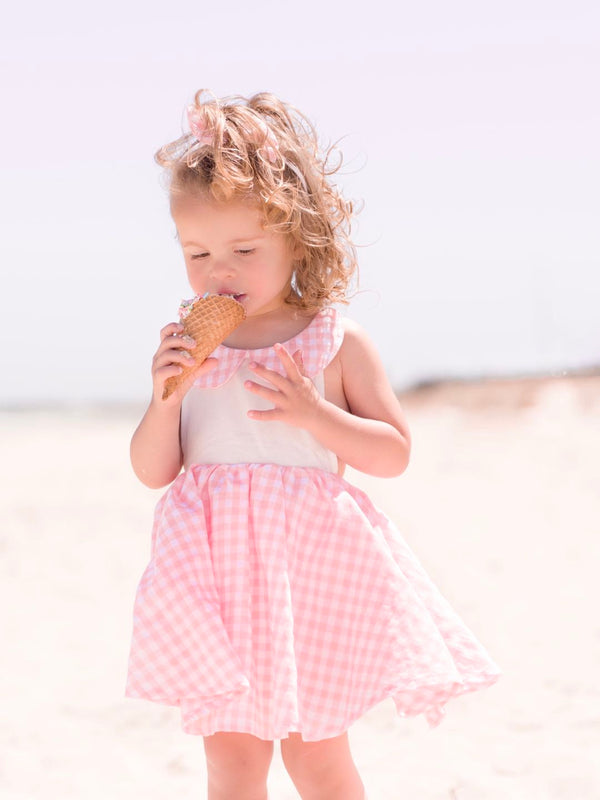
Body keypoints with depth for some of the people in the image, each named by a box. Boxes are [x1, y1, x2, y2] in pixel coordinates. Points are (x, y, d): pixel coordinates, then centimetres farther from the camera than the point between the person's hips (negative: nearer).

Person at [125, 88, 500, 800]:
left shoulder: (337, 343, -2)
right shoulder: (189, 348, 6)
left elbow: (393, 453, -2)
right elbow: (153, 471, 6)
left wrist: (314, 413, -17)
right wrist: (164, 397, -13)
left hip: (309, 565, -2)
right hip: (216, 570, 2)